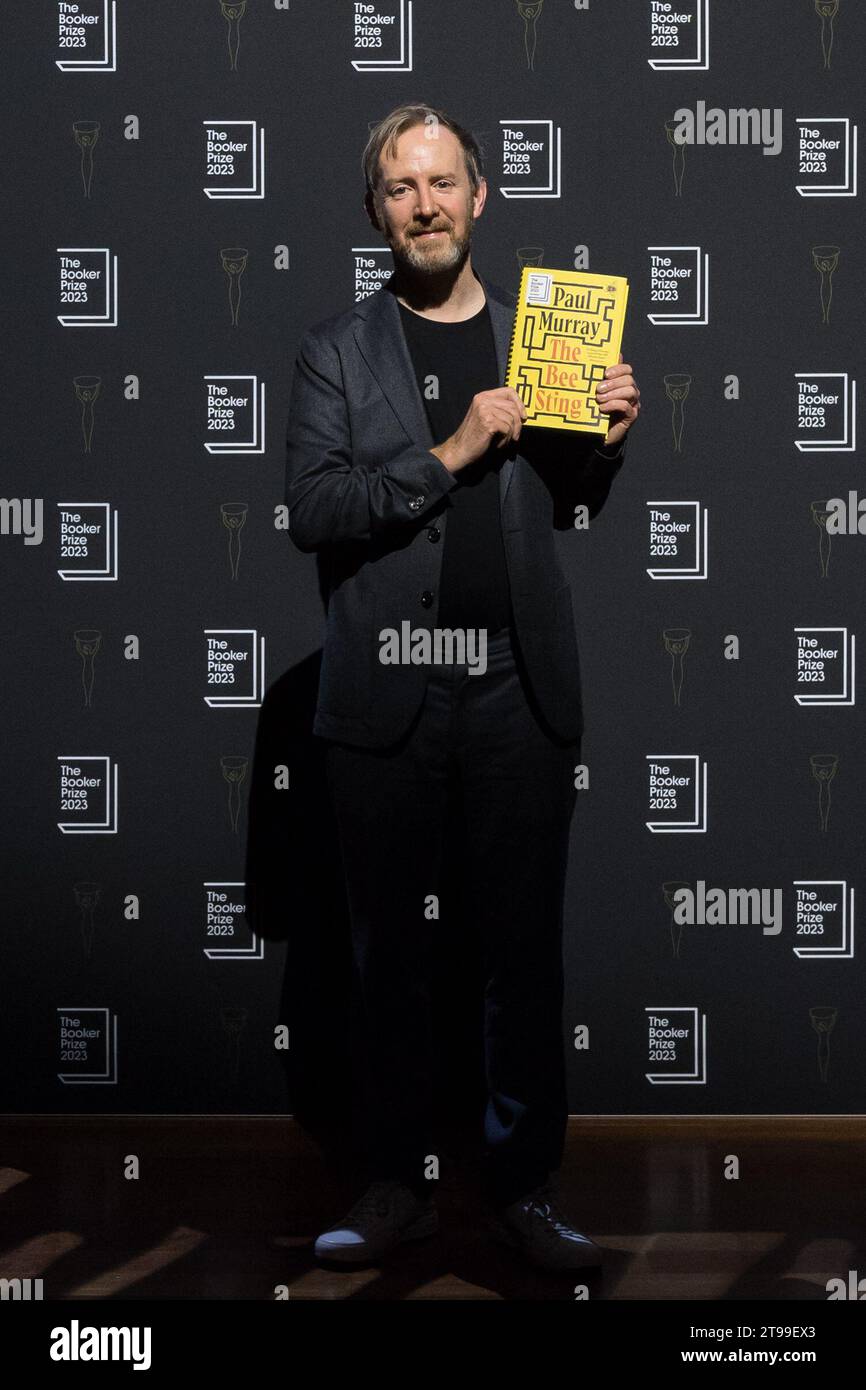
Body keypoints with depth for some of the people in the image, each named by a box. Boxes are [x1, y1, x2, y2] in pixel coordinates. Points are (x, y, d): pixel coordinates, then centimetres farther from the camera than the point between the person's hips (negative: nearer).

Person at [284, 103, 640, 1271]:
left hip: (518, 689, 1)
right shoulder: (337, 350, 5)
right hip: (386, 692, -1)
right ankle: (400, 1181, 20)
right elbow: (310, 509, -7)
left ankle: (525, 1183, 17)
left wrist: (605, 442, -1)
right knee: (390, 950, 8)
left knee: (526, 946, 5)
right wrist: (446, 456, -16)